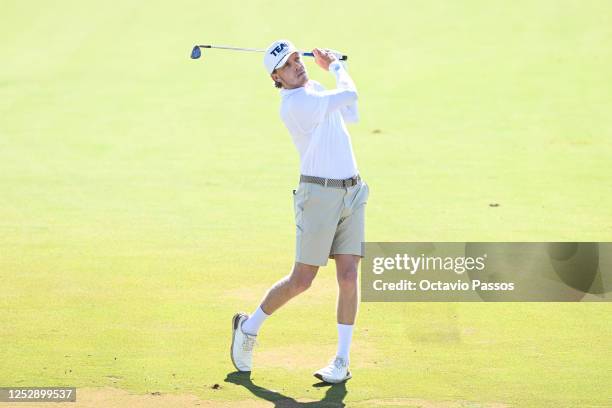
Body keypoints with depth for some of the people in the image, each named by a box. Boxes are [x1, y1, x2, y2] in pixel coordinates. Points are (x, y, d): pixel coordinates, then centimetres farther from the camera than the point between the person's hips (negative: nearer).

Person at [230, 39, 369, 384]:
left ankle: (343, 360, 1)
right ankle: (249, 327, 21)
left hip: (352, 192, 7)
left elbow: (351, 115, 27)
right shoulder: (295, 102, -15)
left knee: (348, 276, -4)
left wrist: (330, 67, 21)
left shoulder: (314, 88, 14)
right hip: (319, 194, -7)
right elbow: (350, 95, -12)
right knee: (301, 280, -2)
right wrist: (336, 65, 8)